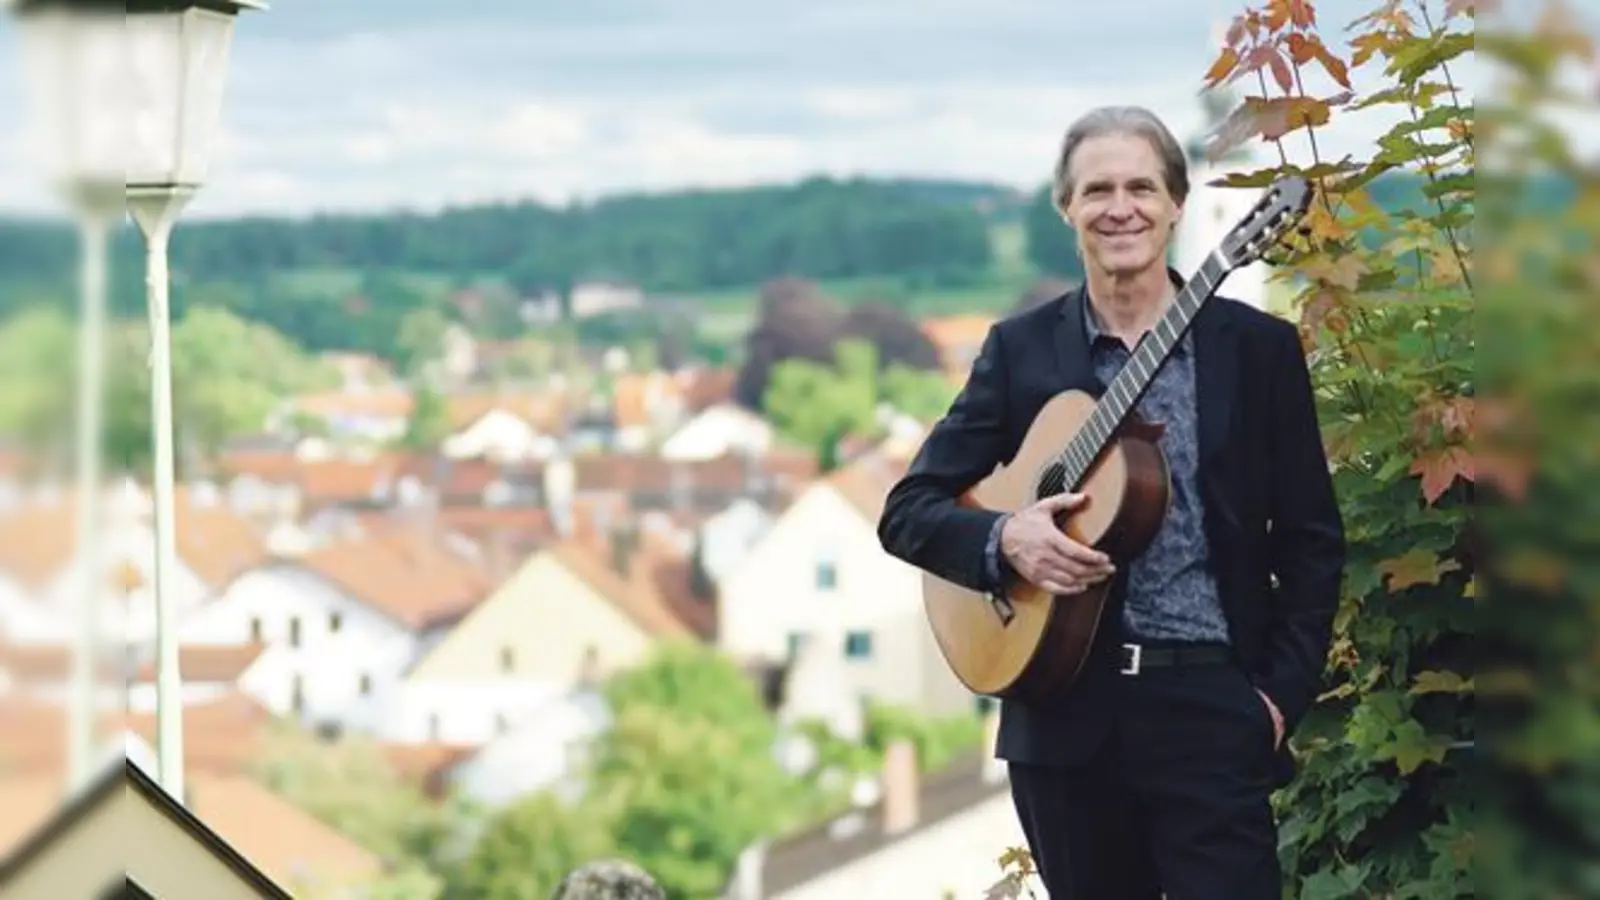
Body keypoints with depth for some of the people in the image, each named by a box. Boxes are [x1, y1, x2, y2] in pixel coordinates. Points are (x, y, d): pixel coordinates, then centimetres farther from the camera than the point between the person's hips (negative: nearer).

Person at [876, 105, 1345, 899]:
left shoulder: (1257, 346, 4)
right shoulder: (1022, 348, 5)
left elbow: (1312, 539, 5)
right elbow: (908, 508, 4)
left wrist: (1282, 694, -5)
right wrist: (1003, 540, -16)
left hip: (1213, 708, -2)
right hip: (1066, 710, 2)